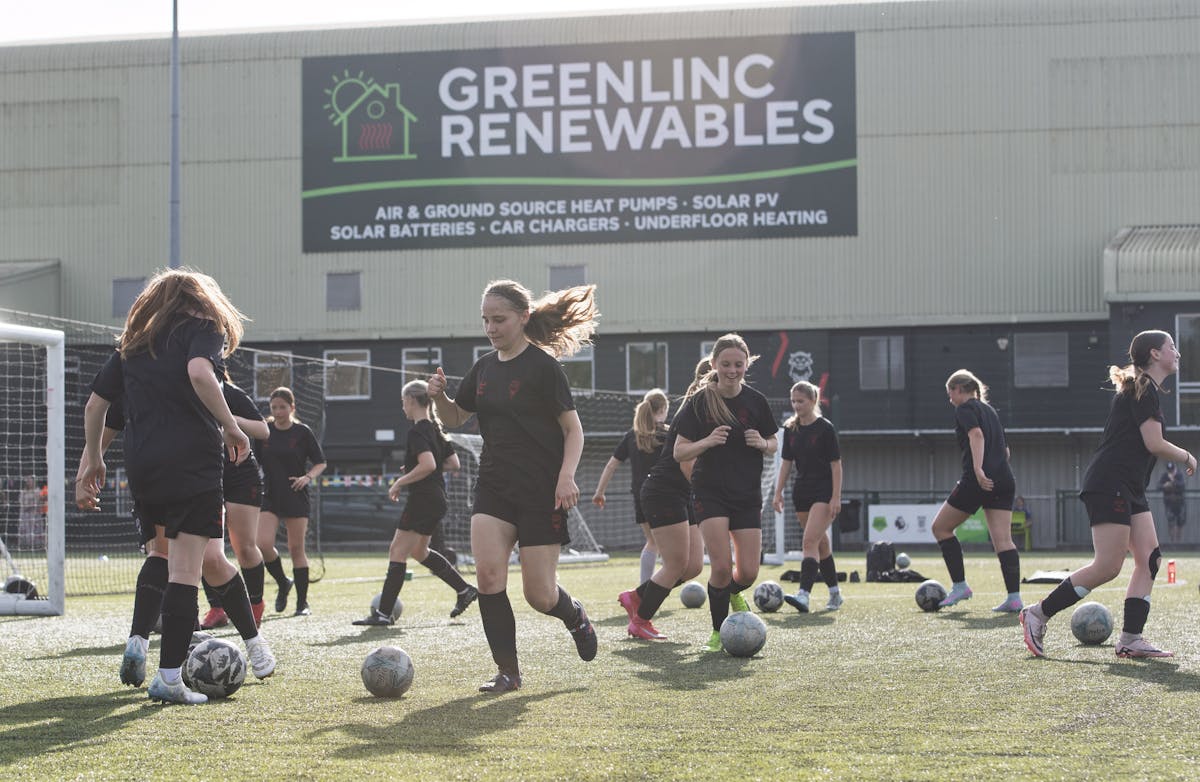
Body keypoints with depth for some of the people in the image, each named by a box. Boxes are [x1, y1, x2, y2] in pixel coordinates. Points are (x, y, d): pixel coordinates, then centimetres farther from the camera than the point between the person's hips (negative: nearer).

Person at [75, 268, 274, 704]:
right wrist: (230, 428, -10)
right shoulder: (204, 328, 5)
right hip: (192, 460, -6)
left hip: (140, 468, 6)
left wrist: (92, 459, 29)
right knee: (186, 568, -6)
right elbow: (199, 373, -17)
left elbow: (95, 403, 21)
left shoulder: (133, 342, 22)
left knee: (207, 560, 19)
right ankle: (169, 679, -8)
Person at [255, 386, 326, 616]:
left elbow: (320, 463, 4)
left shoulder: (302, 432, -2)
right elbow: (255, 462, 12)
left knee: (296, 549, 1)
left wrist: (308, 477, -14)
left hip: (296, 497, -2)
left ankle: (302, 602, 11)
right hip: (269, 496, 2)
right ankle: (283, 584, 12)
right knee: (263, 544, -15)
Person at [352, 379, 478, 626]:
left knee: (397, 552, -6)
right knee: (419, 551, 24)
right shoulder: (435, 428, 13)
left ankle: (383, 613, -7)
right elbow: (453, 463, 17)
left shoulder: (417, 431, -15)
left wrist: (400, 482, -18)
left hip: (422, 500, -10)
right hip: (437, 499, 10)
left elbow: (428, 465, -28)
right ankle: (465, 590, 25)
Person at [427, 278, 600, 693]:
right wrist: (439, 397, -1)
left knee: (540, 595, -3)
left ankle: (575, 617, 33)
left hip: (541, 490, -5)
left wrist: (566, 475, -21)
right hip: (494, 487, 5)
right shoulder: (484, 368, 9)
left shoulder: (542, 366, -9)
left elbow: (573, 427, -7)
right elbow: (455, 418, 20)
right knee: (487, 573, -14)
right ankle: (508, 671, -3)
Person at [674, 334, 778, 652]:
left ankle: (733, 593, 35)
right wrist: (708, 441, -22)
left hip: (748, 495, 2)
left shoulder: (756, 401, 1)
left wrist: (762, 444, -11)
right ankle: (718, 632, 5)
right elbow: (679, 452, -5)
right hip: (710, 492, -2)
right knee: (721, 566, -16)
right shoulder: (699, 401, -6)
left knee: (748, 572, -3)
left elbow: (773, 445, 12)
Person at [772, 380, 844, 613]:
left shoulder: (825, 428, -9)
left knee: (810, 542, -18)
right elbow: (786, 462, 13)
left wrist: (836, 497, -14)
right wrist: (778, 492, 6)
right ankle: (835, 593, 23)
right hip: (801, 491, 6)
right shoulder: (790, 429, 8)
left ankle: (804, 595, -28)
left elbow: (836, 464, -9)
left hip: (824, 491, -6)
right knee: (820, 542, 12)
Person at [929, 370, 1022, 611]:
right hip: (1004, 480, 7)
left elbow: (976, 435, -17)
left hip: (978, 480, -7)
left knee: (941, 527, 8)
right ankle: (1014, 597, -11)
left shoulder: (964, 409, 1)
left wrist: (978, 469, -27)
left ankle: (960, 585, 5)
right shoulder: (990, 410, 25)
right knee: (1003, 540, 0)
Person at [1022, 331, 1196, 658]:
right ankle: (1037, 615, -5)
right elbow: (1154, 444, -15)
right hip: (1109, 485, -11)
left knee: (1149, 560, 1)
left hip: (1129, 489, 11)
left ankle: (1131, 639, -1)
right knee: (1108, 567, -13)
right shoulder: (1144, 389, -10)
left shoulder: (1143, 389, 21)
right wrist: (1187, 458, 1)